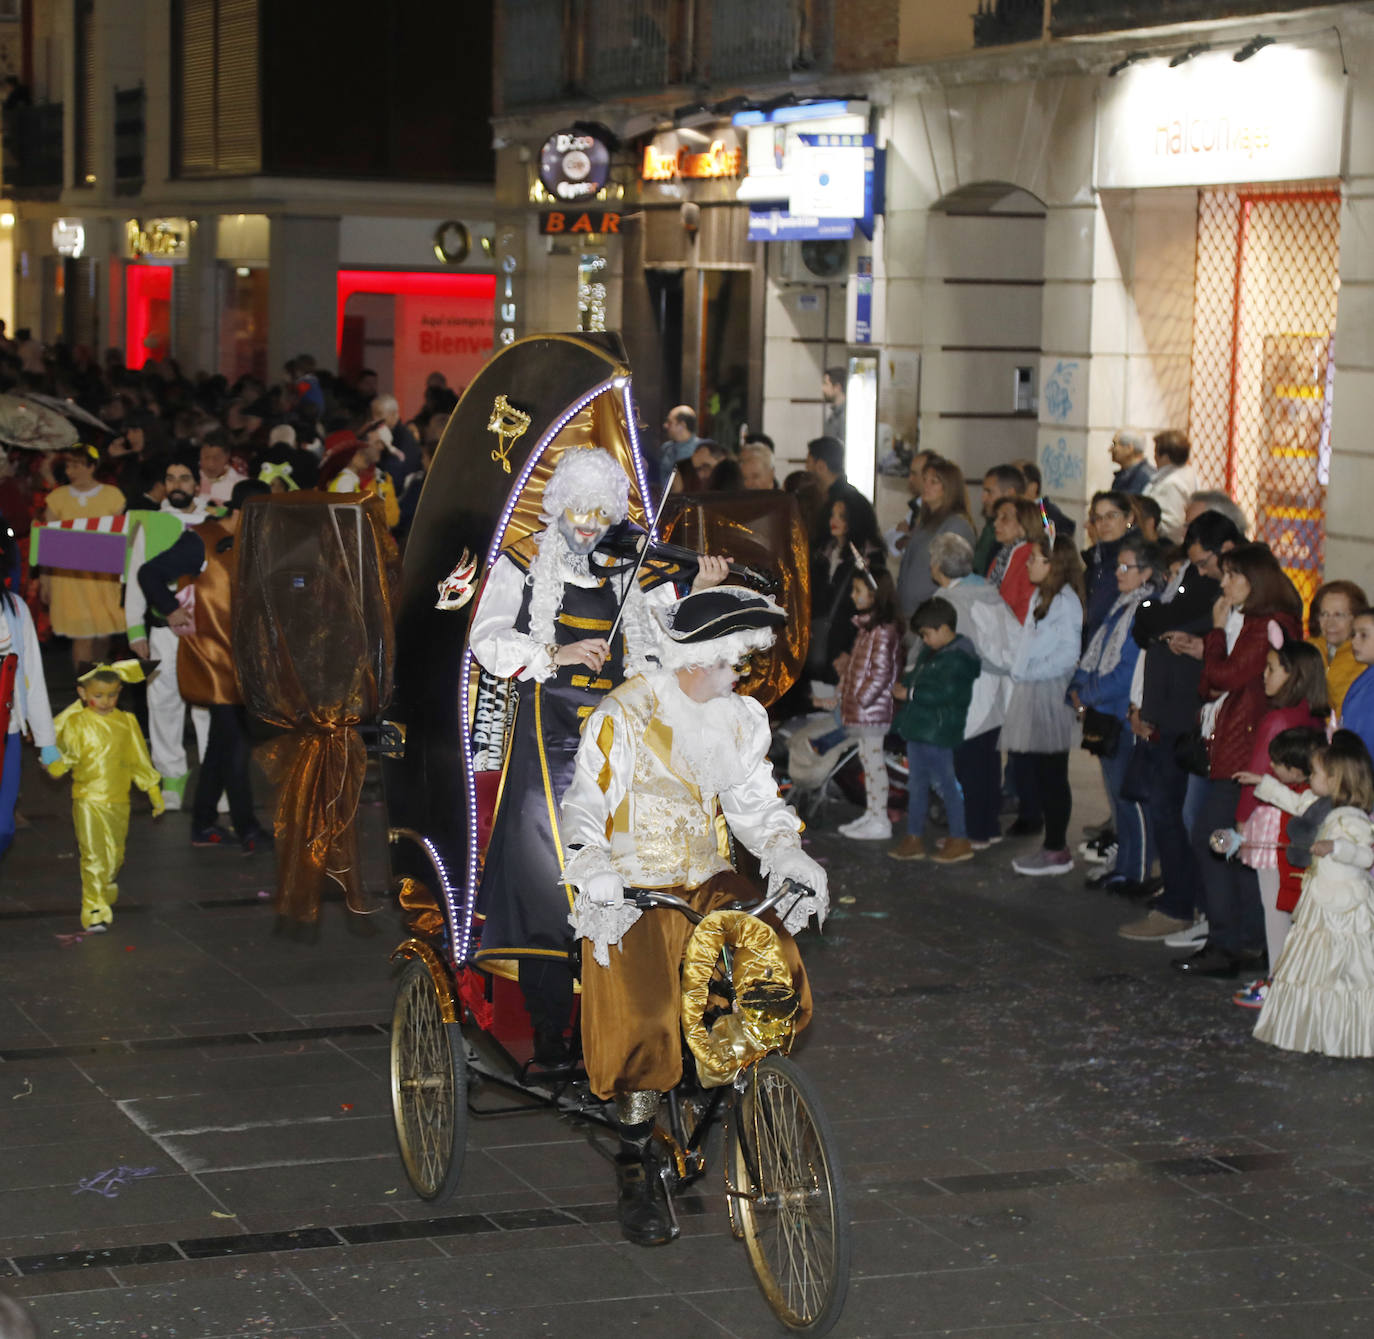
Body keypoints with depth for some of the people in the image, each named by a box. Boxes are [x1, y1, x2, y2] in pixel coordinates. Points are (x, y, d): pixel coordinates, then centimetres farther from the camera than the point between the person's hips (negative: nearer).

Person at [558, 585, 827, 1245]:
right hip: (630, 888, -5)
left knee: (780, 979, -19)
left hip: (708, 881, 5)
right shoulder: (623, 716, -9)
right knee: (646, 1018, -23)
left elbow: (756, 804, 15)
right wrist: (594, 873, -28)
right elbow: (584, 807, -10)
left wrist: (787, 853, -5)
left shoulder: (742, 718, 9)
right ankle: (636, 1166, -4)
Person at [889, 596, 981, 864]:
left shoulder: (957, 658, -18)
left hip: (938, 733, -10)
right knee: (916, 784, 14)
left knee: (946, 784, -1)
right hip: (918, 730, 10)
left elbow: (944, 693, -24)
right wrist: (905, 685, 3)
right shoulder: (931, 653, 13)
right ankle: (914, 837, 22)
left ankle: (960, 840, 9)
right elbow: (917, 677, 25)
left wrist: (910, 694, -18)